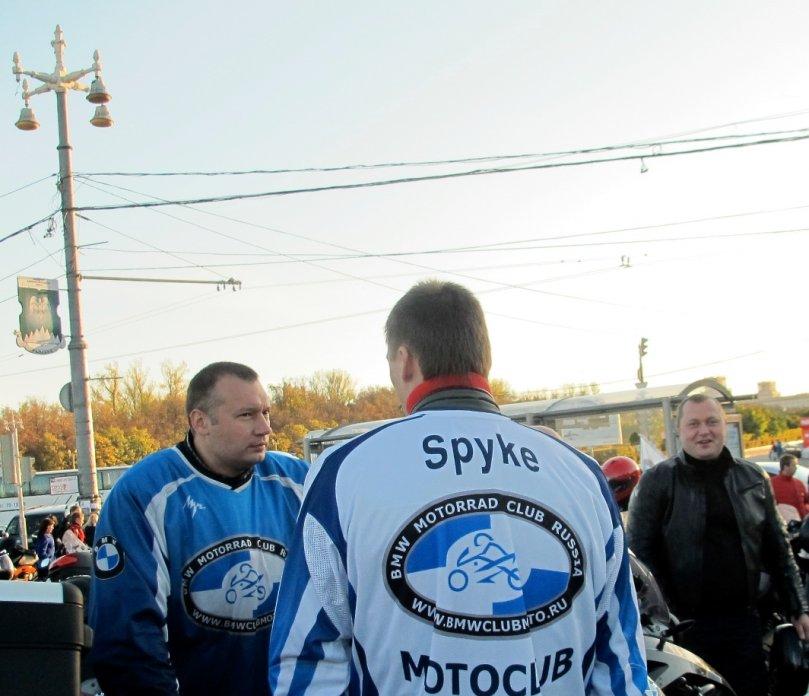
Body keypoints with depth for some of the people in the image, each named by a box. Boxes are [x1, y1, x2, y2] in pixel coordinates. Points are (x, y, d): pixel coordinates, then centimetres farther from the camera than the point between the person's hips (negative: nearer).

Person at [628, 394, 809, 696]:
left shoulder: (754, 478, 10)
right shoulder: (657, 481, -2)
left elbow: (778, 551, 14)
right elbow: (638, 553, -5)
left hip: (743, 623, 4)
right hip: (683, 626, -3)